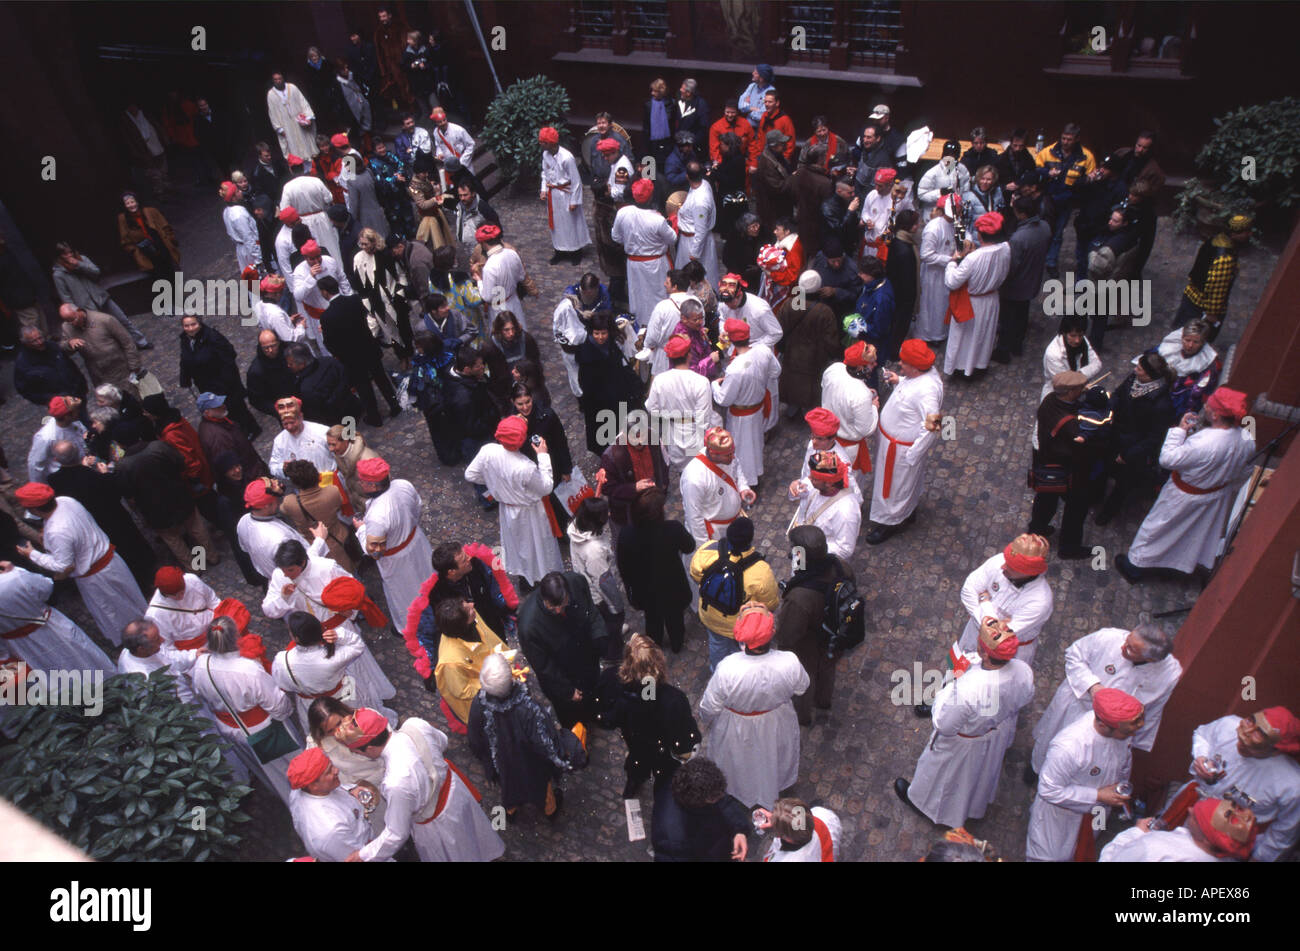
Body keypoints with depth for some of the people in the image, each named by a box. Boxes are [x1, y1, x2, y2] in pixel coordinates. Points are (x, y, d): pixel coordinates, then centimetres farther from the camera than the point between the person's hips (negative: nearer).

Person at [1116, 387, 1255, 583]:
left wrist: (1179, 430, -24)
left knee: (1157, 528, 16)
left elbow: (1167, 459, -32)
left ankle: (1135, 565, 34)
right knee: (1204, 531, 31)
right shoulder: (1247, 438, -18)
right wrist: (1229, 488, 18)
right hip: (1219, 496, 6)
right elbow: (1242, 471, 0)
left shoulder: (1203, 443, -43)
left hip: (1186, 498, -6)